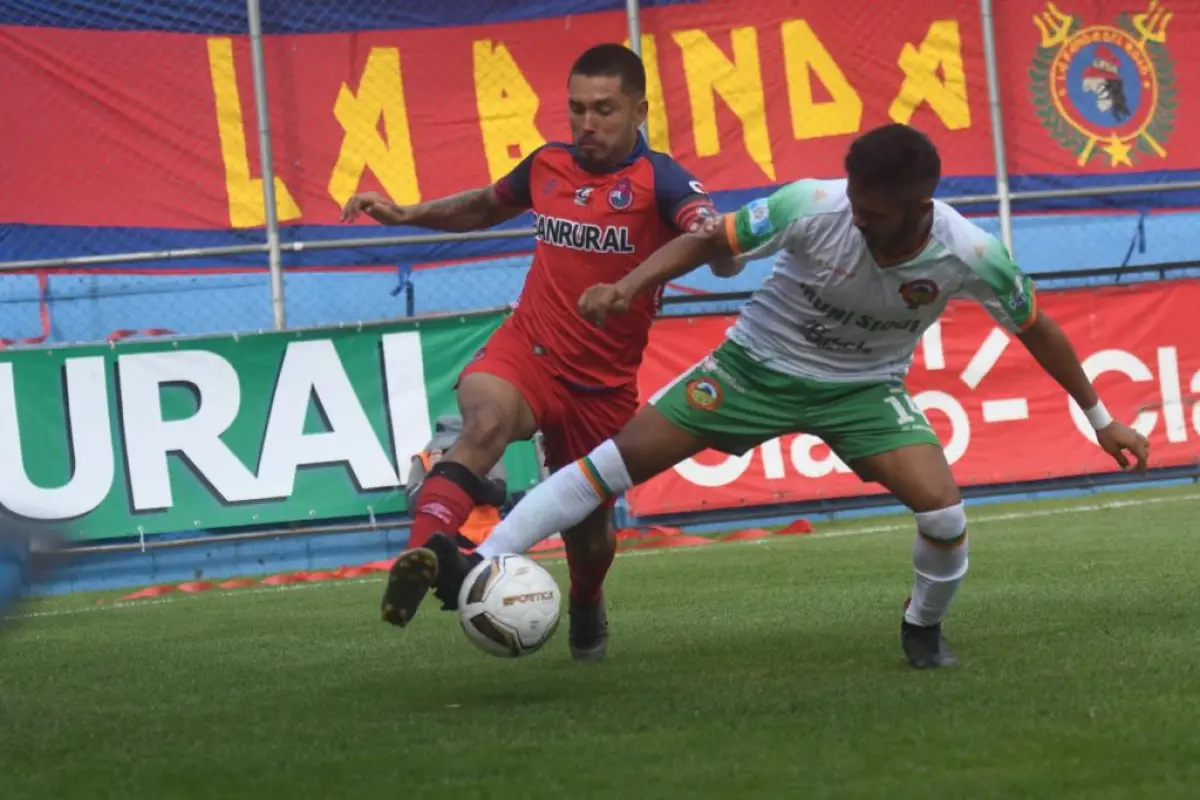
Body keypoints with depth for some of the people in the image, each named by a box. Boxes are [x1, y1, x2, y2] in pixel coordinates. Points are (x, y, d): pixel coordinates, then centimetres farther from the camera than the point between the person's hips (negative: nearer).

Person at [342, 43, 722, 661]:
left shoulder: (658, 180, -11)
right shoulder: (547, 165, 3)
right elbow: (486, 206, 26)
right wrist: (405, 214, 14)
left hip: (604, 382, -1)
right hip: (527, 350, 1)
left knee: (587, 528, 14)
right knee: (484, 421, -34)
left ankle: (587, 611, 49)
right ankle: (423, 554, -51)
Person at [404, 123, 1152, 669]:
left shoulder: (970, 255, -25)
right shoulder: (814, 207, -28)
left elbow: (1036, 326, -6)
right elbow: (710, 240, -14)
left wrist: (1102, 418, 0)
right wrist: (628, 286, -27)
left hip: (865, 390, 0)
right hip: (761, 363, 0)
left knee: (943, 510, -20)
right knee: (618, 458, -10)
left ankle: (924, 627, 13)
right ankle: (480, 567, -6)